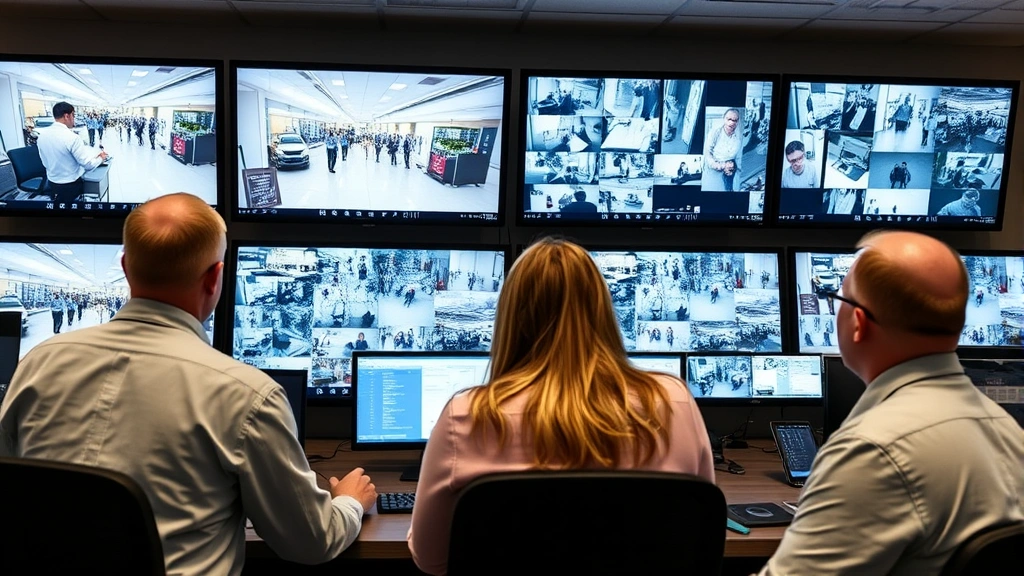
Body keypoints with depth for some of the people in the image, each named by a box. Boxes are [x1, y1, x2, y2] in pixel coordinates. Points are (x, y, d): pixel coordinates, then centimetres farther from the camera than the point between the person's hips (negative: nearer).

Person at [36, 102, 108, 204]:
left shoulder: (42, 134, -2)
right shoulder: (72, 137, -23)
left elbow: (45, 162, 9)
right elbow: (87, 164, -19)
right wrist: (101, 158, 2)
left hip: (51, 184, 6)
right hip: (71, 186, -6)